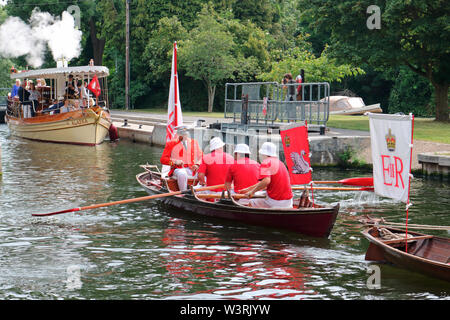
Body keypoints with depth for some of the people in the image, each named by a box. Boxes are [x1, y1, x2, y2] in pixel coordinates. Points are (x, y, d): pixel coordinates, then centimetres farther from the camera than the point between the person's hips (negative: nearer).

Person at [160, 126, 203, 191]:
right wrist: (175, 161, -11)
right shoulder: (171, 144, 10)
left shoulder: (194, 143, 19)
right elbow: (163, 159, 6)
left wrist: (197, 164, -4)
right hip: (178, 169, -3)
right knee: (182, 173, -39)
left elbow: (201, 156, 18)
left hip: (192, 169, 3)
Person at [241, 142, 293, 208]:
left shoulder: (266, 162, -7)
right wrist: (248, 189, 28)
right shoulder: (280, 163, 17)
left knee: (250, 203, 11)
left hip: (275, 202, -7)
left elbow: (266, 181, -24)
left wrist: (252, 191, -12)